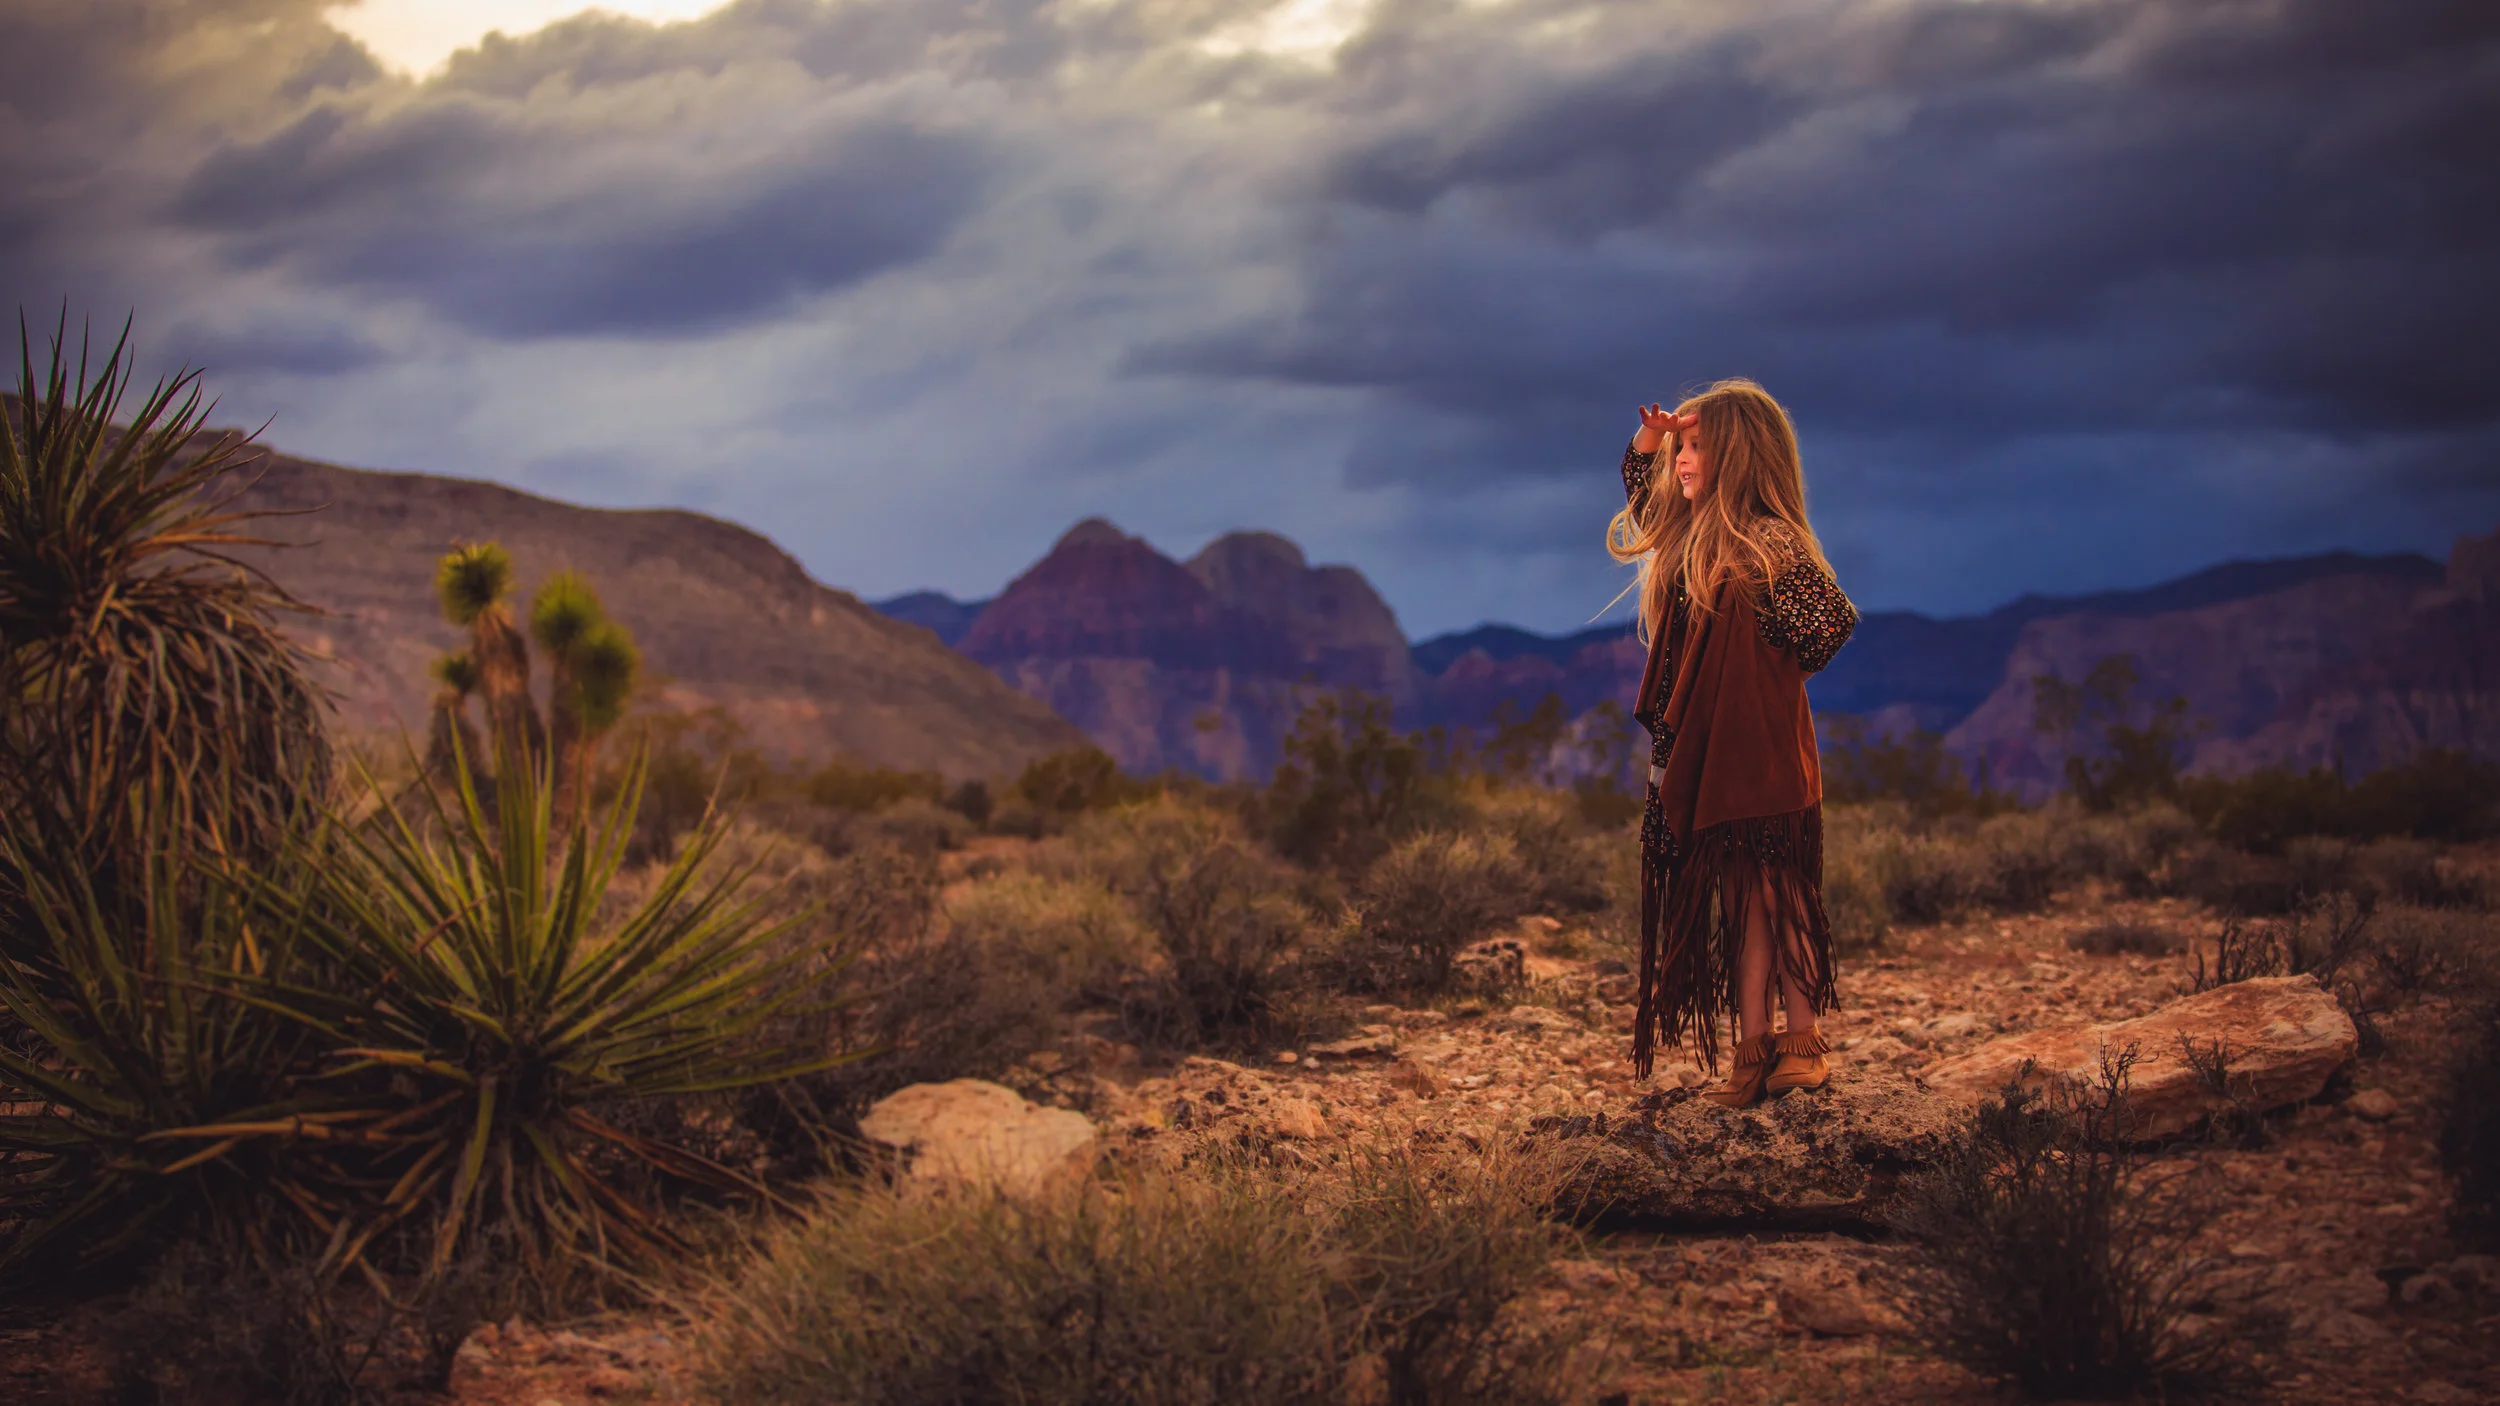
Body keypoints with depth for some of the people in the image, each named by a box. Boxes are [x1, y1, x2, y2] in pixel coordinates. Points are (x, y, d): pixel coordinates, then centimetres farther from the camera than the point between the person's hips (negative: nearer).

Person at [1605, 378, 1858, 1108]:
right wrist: (1644, 445, 12)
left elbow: (1837, 619, -18)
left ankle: (1802, 1042, 8)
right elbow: (1643, 506, 30)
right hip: (1698, 753, 7)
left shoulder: (1770, 546, -15)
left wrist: (1780, 670, -2)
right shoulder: (1686, 534, 9)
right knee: (1736, 903, 9)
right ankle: (1752, 1048, 14)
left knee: (1770, 899, -1)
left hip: (1759, 752, -7)